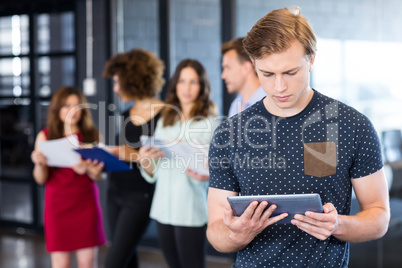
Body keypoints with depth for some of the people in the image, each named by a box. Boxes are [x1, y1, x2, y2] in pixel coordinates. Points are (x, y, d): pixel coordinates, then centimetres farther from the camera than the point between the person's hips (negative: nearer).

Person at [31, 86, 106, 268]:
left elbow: (100, 176, 0)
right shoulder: (45, 136, 1)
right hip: (57, 204, -1)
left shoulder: (92, 135, 3)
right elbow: (41, 179, 0)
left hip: (86, 203, 1)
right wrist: (39, 163, -20)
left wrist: (88, 170, -21)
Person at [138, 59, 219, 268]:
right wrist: (145, 160, -7)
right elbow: (154, 172, 13)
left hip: (191, 209, -5)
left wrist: (206, 175, -26)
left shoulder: (210, 123, -3)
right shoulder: (164, 122, 12)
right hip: (163, 208, 5)